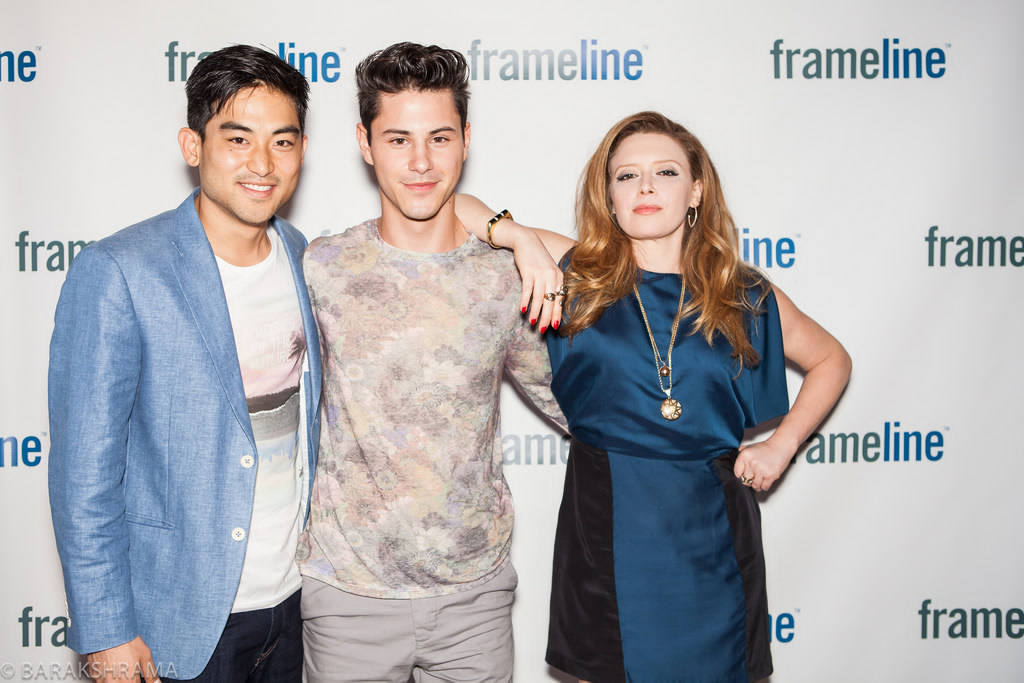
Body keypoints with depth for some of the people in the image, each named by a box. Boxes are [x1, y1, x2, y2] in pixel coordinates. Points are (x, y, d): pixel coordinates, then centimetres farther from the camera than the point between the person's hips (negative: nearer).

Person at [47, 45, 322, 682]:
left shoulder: (305, 259, 1)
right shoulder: (115, 275, -17)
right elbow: (84, 473, -15)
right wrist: (105, 631, -13)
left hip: (294, 598, 5)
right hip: (182, 623, -5)